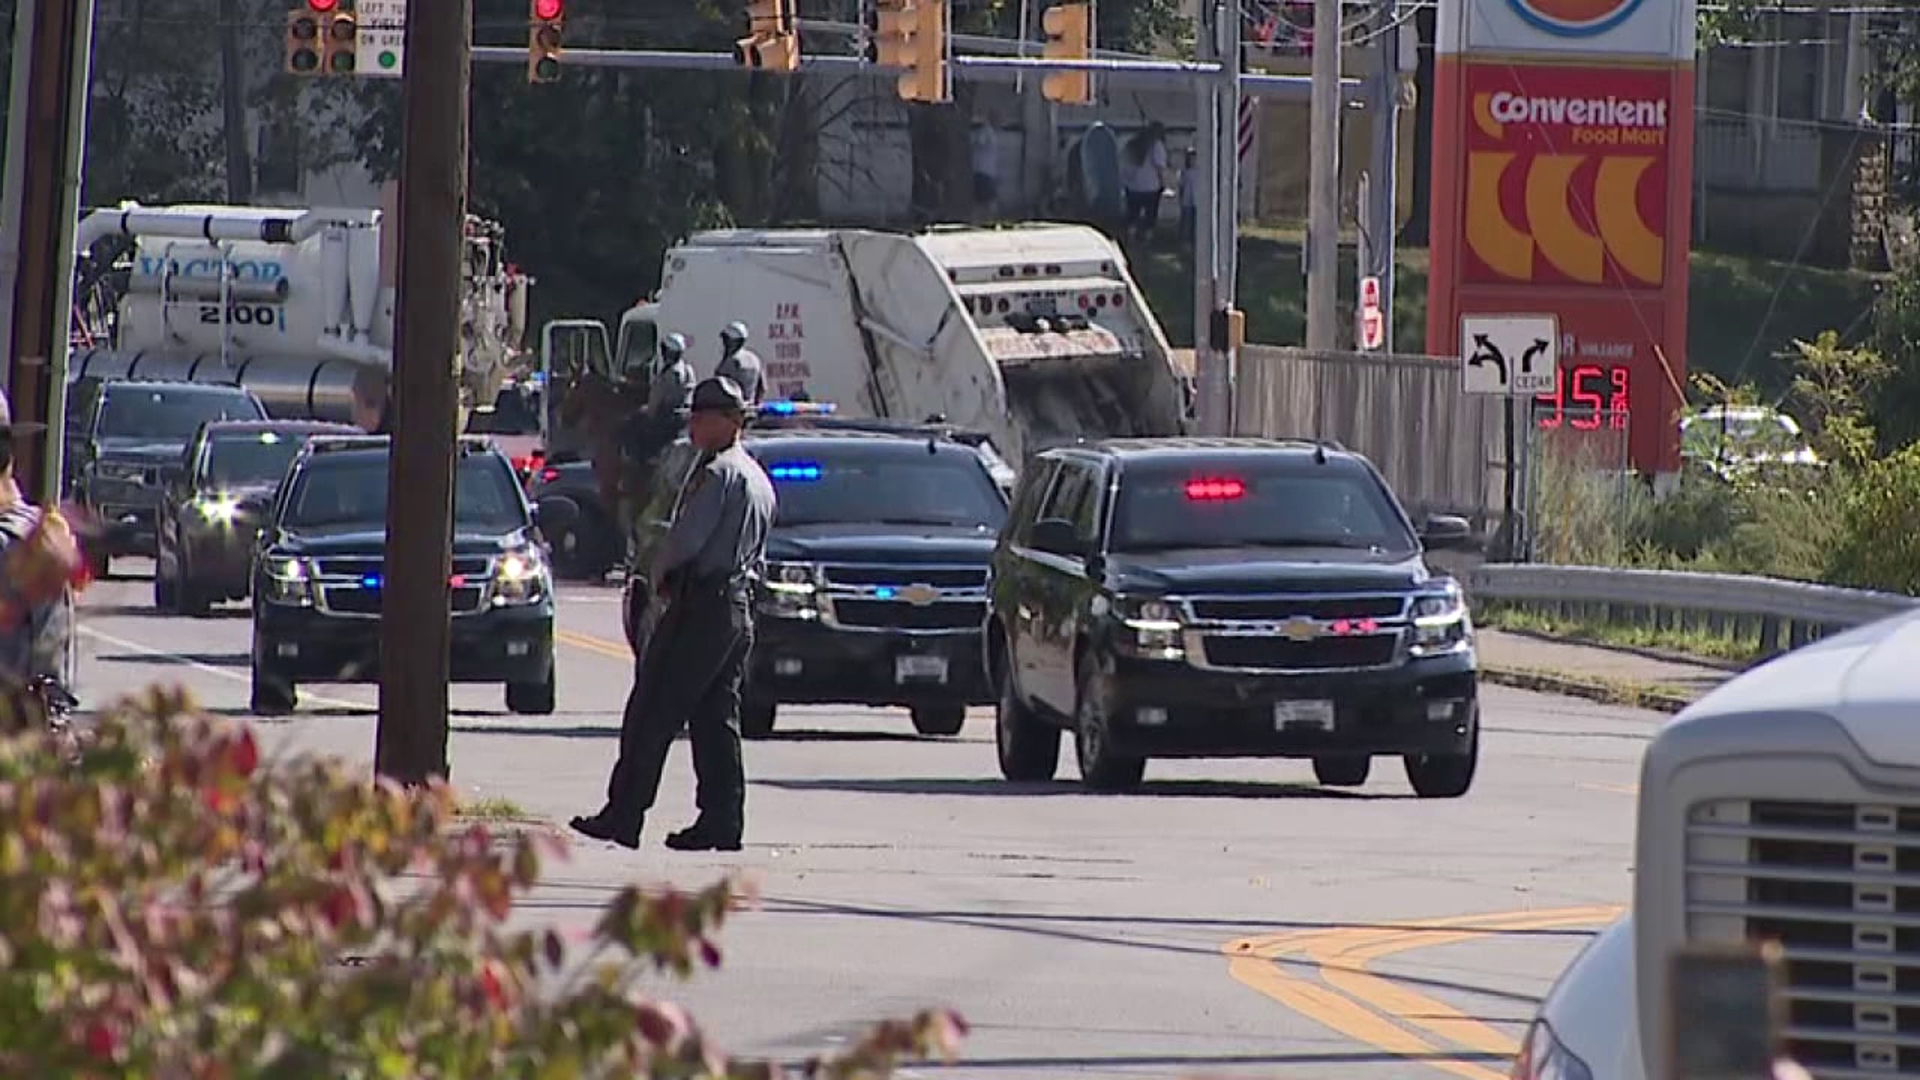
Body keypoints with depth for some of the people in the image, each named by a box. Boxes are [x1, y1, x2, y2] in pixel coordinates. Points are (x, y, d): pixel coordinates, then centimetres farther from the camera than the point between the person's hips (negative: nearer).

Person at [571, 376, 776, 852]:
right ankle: (723, 820, 5)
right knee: (717, 719, 10)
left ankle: (624, 815, -8)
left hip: (701, 602, -9)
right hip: (739, 605, 9)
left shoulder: (719, 473, -12)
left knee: (652, 714, -7)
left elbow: (688, 538, -20)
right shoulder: (758, 480, 18)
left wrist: (660, 572, -1)